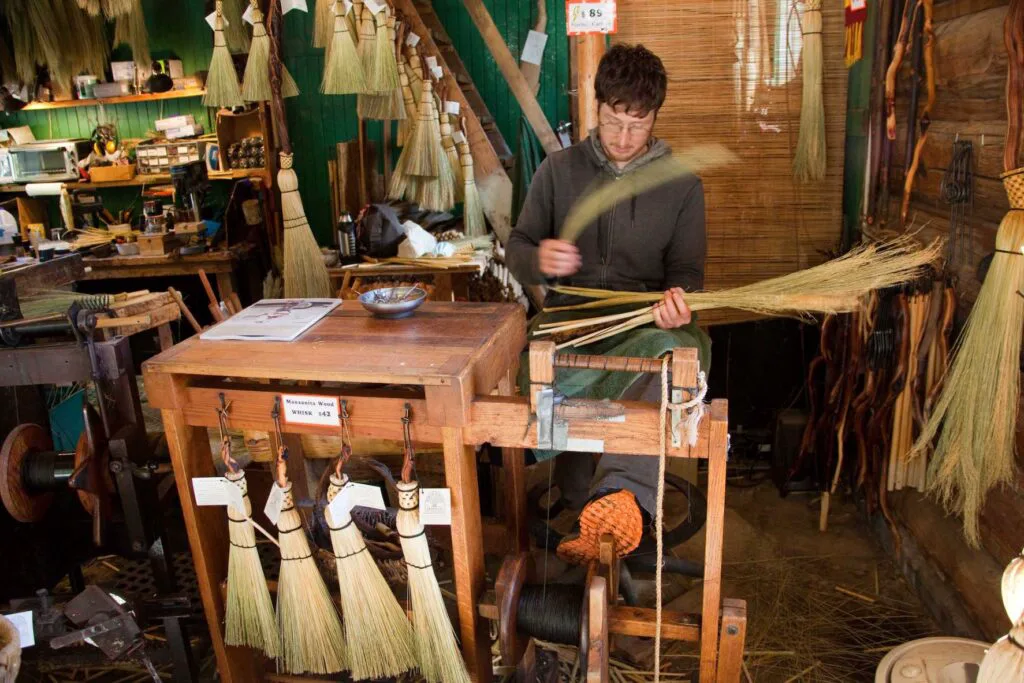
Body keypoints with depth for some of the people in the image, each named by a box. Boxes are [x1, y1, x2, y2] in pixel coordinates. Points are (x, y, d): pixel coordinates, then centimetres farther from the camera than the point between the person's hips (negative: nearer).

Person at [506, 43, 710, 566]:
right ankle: (593, 511, -24)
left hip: (645, 320, -1)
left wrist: (678, 298, -16)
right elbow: (517, 248, 14)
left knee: (680, 348, -39)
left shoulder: (682, 185, 11)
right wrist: (539, 259, -13)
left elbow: (687, 269, 10)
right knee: (534, 374, -34)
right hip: (571, 313, 1)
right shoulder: (559, 169, 13)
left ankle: (621, 493, -53)